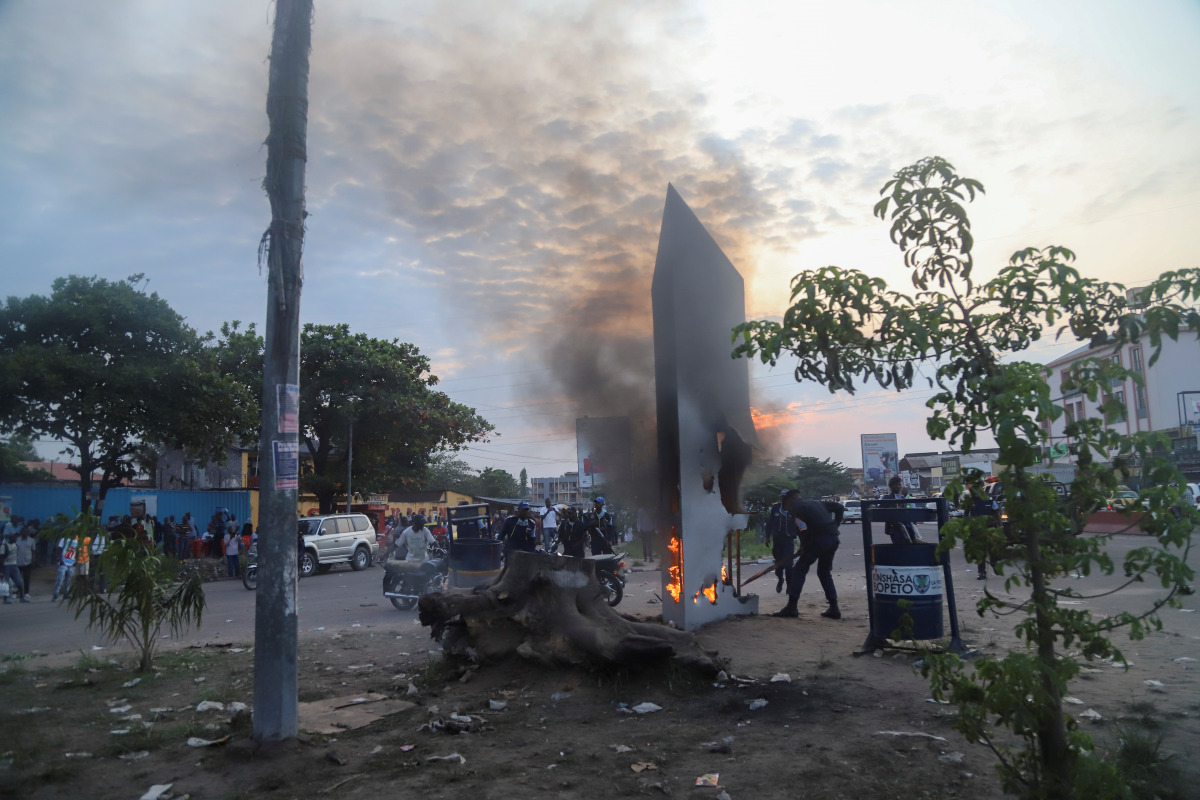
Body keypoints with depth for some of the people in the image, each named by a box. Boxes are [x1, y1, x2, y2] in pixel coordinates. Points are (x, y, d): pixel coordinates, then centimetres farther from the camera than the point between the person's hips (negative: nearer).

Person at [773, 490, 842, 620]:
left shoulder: (795, 508, 3)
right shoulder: (817, 502, 24)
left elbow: (803, 529, -10)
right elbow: (838, 507, 21)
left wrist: (803, 547, 3)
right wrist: (834, 526, 22)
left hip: (818, 540, -7)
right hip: (833, 539, 7)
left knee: (799, 569, 3)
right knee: (824, 572, 22)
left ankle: (791, 607, 0)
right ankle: (834, 608, 17)